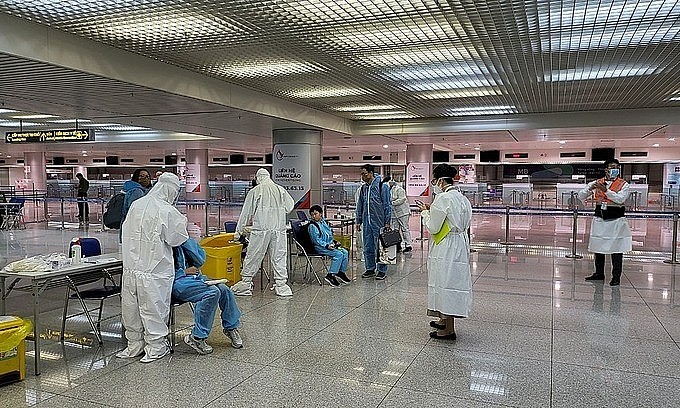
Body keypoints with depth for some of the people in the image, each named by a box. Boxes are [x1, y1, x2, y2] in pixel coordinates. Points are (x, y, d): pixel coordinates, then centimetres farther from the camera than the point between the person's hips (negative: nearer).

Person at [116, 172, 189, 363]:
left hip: (130, 267, 5)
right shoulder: (168, 211, -14)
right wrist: (182, 223, 10)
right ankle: (155, 346, 16)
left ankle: (134, 344, 27)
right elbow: (176, 239, -6)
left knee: (131, 307, 15)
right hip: (155, 269, -5)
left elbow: (125, 230, 14)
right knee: (153, 308, 5)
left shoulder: (136, 205, 4)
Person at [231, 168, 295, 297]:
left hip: (261, 229, -2)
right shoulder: (281, 190, 7)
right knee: (279, 257, 7)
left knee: (253, 257, 6)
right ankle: (281, 284, 9)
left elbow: (246, 213, 4)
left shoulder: (254, 191, 1)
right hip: (279, 228, 2)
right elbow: (290, 206, 13)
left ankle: (246, 283, 11)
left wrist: (239, 231, 10)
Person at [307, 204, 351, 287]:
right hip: (320, 247, -8)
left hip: (330, 245, 8)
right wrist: (327, 246, -22)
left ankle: (341, 273, 0)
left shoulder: (325, 223, 15)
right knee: (339, 254, -24)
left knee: (345, 252, -7)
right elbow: (317, 240, -14)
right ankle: (330, 276, -24)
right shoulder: (312, 226, -9)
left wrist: (334, 242, 9)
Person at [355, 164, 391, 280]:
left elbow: (387, 205, -7)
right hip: (366, 223, 6)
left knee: (380, 248, 1)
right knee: (368, 248, 10)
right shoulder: (363, 188, 11)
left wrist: (387, 222, -9)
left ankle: (382, 270, 11)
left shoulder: (382, 186, -7)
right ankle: (370, 269, 22)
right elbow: (360, 206, 18)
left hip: (379, 222, -6)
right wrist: (358, 221, 14)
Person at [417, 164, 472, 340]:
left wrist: (425, 213, 1)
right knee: (452, 281, 18)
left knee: (445, 281, 0)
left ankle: (448, 329, 9)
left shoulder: (443, 198, -17)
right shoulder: (462, 198, 10)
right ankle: (444, 320, 33)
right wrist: (432, 211, 14)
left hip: (446, 248, -9)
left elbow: (433, 228, -15)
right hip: (460, 244, 9)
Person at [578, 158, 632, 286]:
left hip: (616, 221, -3)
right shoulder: (596, 183, 7)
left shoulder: (623, 184, -1)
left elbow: (621, 199, -18)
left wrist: (605, 190, -24)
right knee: (598, 248, 11)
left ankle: (616, 277, 9)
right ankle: (599, 274, 25)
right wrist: (590, 188, -16)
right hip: (599, 221, 3)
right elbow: (581, 196, 2)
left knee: (616, 250, 0)